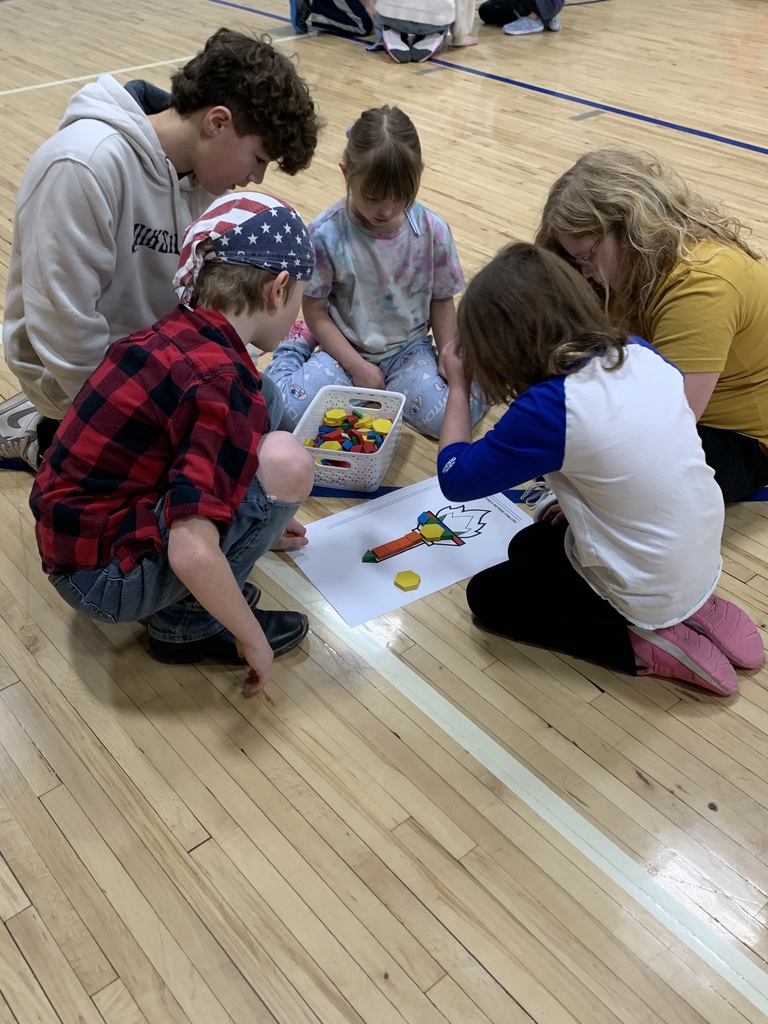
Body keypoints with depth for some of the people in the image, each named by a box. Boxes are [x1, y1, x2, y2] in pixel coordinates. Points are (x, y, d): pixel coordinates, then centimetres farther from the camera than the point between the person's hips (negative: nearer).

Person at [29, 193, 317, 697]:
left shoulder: (173, 333, 3)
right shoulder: (223, 383, -23)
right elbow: (192, 554, -32)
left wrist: (261, 522, 30)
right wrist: (253, 639, -16)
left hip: (68, 541, 9)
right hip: (104, 579, -8)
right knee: (285, 463, -17)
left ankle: (189, 600, 9)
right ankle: (187, 622, 0)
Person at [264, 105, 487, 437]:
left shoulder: (432, 230, -11)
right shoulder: (325, 234, -17)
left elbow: (442, 300, 2)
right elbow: (316, 311, -8)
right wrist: (357, 366, -13)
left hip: (408, 350, 1)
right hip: (345, 350, 0)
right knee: (285, 410, -21)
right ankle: (298, 344, 13)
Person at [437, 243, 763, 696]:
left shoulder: (548, 408, -28)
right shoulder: (642, 353, -8)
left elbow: (456, 478, -16)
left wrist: (459, 386, -6)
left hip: (647, 594, -7)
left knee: (486, 594, 14)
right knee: (527, 546, 26)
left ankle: (645, 646, 0)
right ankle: (693, 608, 14)